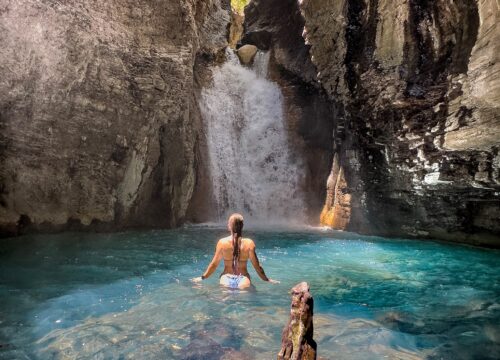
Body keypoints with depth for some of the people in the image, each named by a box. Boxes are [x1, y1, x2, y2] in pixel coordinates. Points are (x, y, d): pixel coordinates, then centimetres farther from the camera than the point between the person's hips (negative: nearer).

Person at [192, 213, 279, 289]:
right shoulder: (249, 243, -2)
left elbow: (214, 264, 6)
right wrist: (266, 279, 16)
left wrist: (203, 277, 21)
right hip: (243, 280, -1)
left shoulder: (222, 242, -1)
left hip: (226, 279, 1)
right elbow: (257, 266, 2)